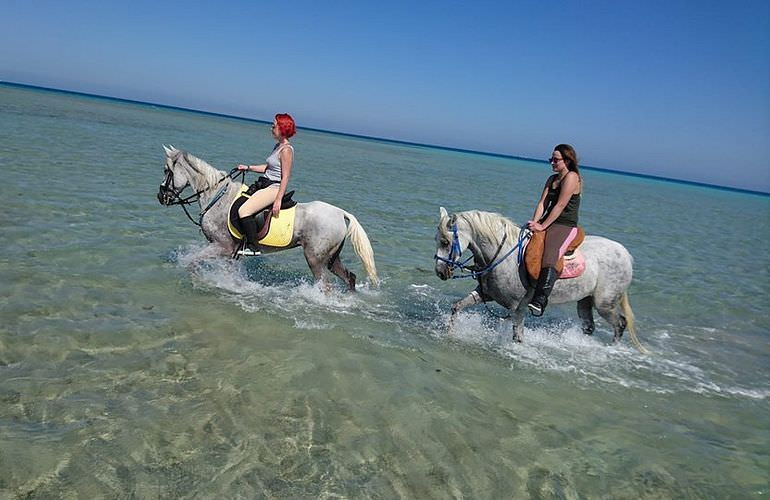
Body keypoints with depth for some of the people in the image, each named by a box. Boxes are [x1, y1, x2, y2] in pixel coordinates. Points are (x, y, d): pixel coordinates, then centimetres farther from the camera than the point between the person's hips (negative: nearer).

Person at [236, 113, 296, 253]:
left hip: (274, 188, -11)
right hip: (264, 184, 11)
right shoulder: (278, 146, 14)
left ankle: (252, 247, -18)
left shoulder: (286, 150, -16)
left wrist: (278, 200, -23)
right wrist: (248, 167, 15)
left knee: (243, 211, -24)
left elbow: (285, 177, -19)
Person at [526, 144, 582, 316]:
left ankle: (539, 301, -44)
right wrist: (535, 222, -8)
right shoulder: (552, 179, 18)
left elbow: (560, 205, -15)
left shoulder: (572, 177, -8)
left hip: (565, 226, -9)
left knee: (550, 258, -31)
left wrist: (542, 226, -17)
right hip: (548, 224, 9)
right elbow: (543, 203, 9)